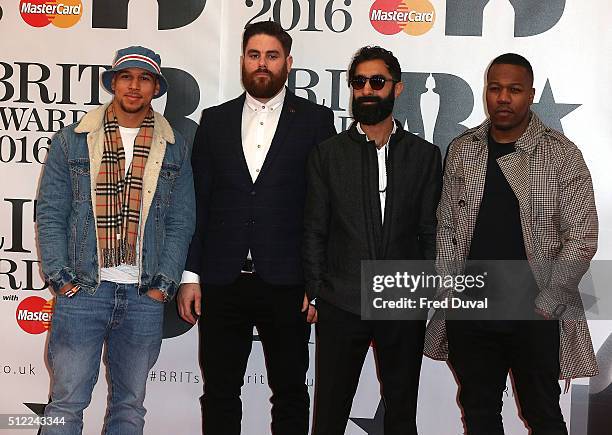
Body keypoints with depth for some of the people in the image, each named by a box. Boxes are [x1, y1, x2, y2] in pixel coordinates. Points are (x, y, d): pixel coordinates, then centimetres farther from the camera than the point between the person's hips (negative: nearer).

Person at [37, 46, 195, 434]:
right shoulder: (72, 141, 5)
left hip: (145, 297, 2)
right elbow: (50, 213, 3)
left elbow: (181, 223, 6)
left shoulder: (175, 148, 8)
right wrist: (60, 277, -6)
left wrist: (164, 283, -3)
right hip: (82, 290, -1)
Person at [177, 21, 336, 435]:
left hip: (286, 282, -2)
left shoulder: (316, 119, 2)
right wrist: (190, 275, 3)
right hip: (221, 281, 2)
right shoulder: (215, 119, 10)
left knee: (290, 394, 9)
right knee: (219, 393, 10)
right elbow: (198, 201, 8)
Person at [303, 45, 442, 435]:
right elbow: (315, 232, 4)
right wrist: (314, 294, -1)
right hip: (341, 306, 0)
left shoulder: (425, 155, 6)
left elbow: (430, 232, 5)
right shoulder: (327, 155, 5)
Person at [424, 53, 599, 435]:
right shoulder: (462, 150, 5)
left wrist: (546, 304, -11)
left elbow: (582, 237, -7)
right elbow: (447, 226, 10)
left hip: (536, 316, -3)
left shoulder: (562, 154, -6)